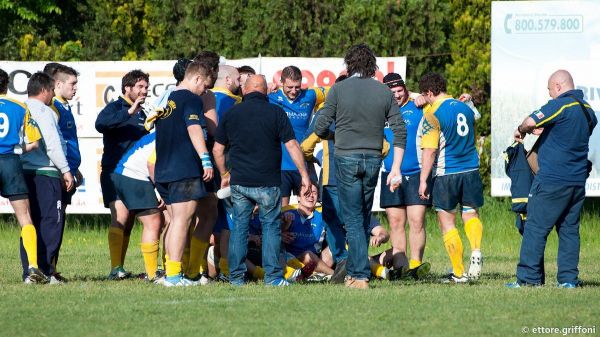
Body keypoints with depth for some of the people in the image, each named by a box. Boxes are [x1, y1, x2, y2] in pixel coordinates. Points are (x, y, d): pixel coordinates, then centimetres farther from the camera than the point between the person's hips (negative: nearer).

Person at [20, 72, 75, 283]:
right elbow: (52, 144, -14)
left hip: (24, 171, 8)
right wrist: (65, 170, -9)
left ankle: (29, 272, 8)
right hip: (45, 173, -8)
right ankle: (44, 270, -12)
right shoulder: (44, 111, -8)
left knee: (29, 223, 10)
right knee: (52, 221, -6)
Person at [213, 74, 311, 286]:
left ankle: (236, 277, 8)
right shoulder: (275, 113, -3)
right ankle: (272, 276, 0)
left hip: (239, 181, 2)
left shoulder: (232, 114, 5)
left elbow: (217, 149, 10)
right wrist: (304, 175, -1)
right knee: (271, 225, 5)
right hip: (267, 182, -2)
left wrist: (224, 175, 23)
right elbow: (292, 145, -6)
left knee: (239, 227, 8)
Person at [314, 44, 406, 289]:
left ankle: (360, 275, -9)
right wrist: (396, 168, 4)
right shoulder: (384, 92, 4)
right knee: (364, 218, 16)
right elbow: (400, 131, 1)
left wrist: (332, 136, 21)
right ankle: (353, 271, 22)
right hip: (373, 159, 3)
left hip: (346, 159, -3)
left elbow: (320, 128, -3)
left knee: (353, 219, -2)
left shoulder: (338, 89, -5)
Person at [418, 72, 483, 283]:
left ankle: (459, 273, 4)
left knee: (447, 222, 5)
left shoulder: (432, 113, -11)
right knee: (471, 214, 15)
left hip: (446, 174, -5)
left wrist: (423, 180, -13)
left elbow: (429, 150, -15)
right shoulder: (466, 108, 9)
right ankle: (476, 251, -14)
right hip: (471, 170, 5)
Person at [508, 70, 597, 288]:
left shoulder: (560, 106, -13)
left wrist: (521, 130, 0)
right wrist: (545, 130, 25)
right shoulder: (588, 110, 12)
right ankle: (569, 278, 7)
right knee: (569, 229, 11)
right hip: (578, 180, 7)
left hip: (552, 180, -7)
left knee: (536, 227, -3)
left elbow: (532, 122, -22)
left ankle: (529, 277, -4)